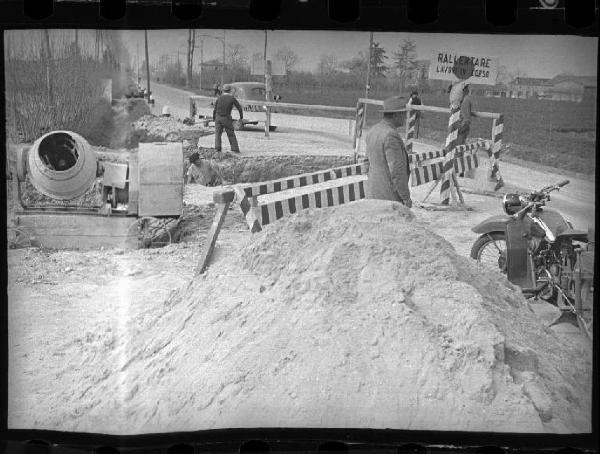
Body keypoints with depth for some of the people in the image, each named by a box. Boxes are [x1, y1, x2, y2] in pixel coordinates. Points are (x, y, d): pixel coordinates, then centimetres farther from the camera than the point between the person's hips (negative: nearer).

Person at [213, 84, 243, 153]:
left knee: (218, 134, 7)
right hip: (227, 119, -1)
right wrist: (241, 117, 17)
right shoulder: (232, 98, -3)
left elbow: (215, 109, 2)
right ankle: (235, 149, 4)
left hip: (218, 118, 1)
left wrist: (214, 118, 19)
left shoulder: (219, 98, 1)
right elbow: (240, 108, 1)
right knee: (231, 134, 8)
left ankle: (217, 148, -9)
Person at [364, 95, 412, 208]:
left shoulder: (373, 131, 9)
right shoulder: (391, 135, -20)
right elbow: (397, 170, -22)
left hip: (373, 193, 9)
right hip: (389, 196, -9)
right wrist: (406, 197, -16)